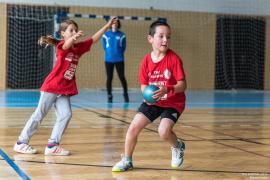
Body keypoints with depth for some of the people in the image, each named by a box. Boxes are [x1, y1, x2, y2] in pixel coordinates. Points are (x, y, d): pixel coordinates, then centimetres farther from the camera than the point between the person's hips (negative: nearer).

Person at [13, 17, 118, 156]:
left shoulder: (79, 47, 7)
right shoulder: (61, 46, -12)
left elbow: (94, 39, 12)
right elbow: (67, 44, -37)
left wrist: (107, 26, 5)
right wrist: (73, 38, -59)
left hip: (64, 90, 6)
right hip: (51, 87, -6)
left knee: (66, 115, -7)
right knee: (39, 115, 1)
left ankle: (52, 145, -2)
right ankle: (21, 143, 12)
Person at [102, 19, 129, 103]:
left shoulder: (122, 35, 1)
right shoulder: (106, 35, 3)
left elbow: (123, 47, 4)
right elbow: (104, 46, 7)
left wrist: (118, 53, 0)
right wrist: (110, 52, 3)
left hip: (119, 59, -1)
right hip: (108, 59, 1)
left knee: (122, 77, -2)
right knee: (109, 78, 2)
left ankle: (125, 95, 12)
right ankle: (109, 96, 9)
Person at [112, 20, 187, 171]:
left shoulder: (174, 59, -19)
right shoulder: (147, 60, -7)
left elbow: (183, 85, -20)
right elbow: (144, 85, 2)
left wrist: (167, 90, -38)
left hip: (173, 103, -4)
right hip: (153, 101, 4)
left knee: (164, 131, -25)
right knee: (133, 127, -4)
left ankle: (178, 147, 11)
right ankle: (127, 160, 18)